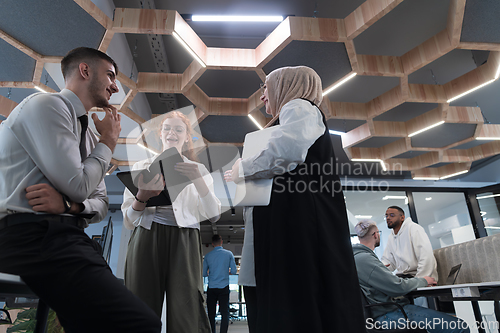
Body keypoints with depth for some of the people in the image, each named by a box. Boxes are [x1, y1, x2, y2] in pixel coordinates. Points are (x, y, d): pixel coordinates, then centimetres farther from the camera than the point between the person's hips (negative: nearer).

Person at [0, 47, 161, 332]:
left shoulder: (88, 135, 21)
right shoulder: (45, 105, -4)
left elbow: (101, 203, 16)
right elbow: (78, 187, -14)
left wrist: (70, 205, -7)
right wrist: (108, 142, 2)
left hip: (69, 237, 8)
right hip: (35, 236, -8)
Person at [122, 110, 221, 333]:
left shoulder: (197, 170, 17)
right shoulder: (143, 167, 17)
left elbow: (213, 215, 3)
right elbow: (128, 220, 11)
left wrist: (198, 180, -11)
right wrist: (142, 197, -10)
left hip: (183, 242, 0)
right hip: (146, 239, 1)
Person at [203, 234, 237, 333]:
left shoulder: (208, 255, 3)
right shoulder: (229, 254, -1)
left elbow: (204, 273, 6)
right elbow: (234, 271, -1)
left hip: (211, 288, 1)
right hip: (224, 287, -1)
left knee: (211, 313, 9)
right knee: (225, 313, 4)